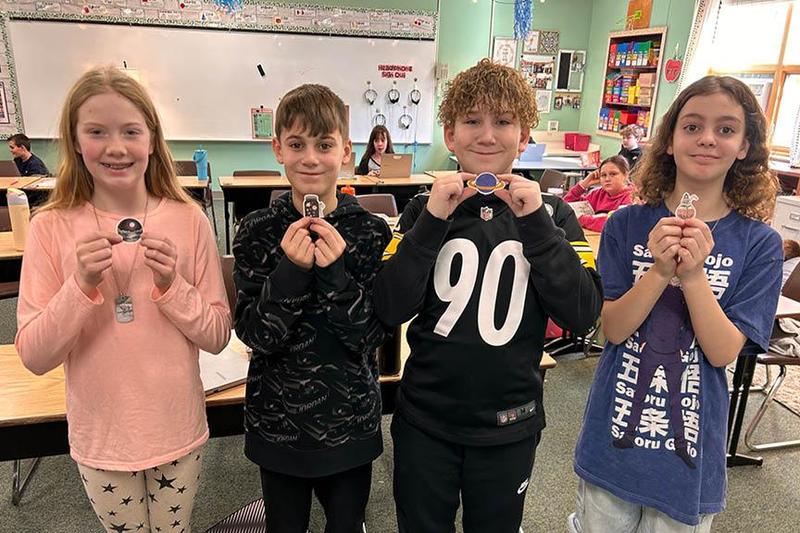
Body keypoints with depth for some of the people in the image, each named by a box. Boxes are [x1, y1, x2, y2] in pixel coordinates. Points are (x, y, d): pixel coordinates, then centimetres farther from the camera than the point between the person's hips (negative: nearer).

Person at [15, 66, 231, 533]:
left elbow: (218, 336, -8)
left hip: (178, 432, 0)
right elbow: (34, 356, -11)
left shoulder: (189, 220, -10)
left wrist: (171, 284, -24)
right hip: (101, 438, 0)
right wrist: (81, 284, -25)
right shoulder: (52, 228, -10)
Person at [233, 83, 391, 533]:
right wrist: (291, 270, -26)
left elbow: (371, 336, -12)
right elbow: (256, 336, -12)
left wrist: (335, 271, -26)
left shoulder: (370, 231, -9)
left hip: (350, 422, 0)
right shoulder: (258, 232, -8)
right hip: (278, 423, 1)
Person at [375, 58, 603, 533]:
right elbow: (391, 310, -14)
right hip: (425, 421, 0)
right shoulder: (426, 209, -4)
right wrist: (433, 221, -22)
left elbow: (582, 315, -14)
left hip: (508, 425, 0)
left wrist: (535, 223, -21)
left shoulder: (551, 213, -4)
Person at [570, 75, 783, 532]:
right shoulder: (628, 224, -8)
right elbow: (612, 329, -11)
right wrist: (659, 272, -27)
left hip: (691, 444, 0)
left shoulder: (759, 242, -8)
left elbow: (724, 352, -13)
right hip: (615, 434, 0)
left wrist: (693, 275, -28)